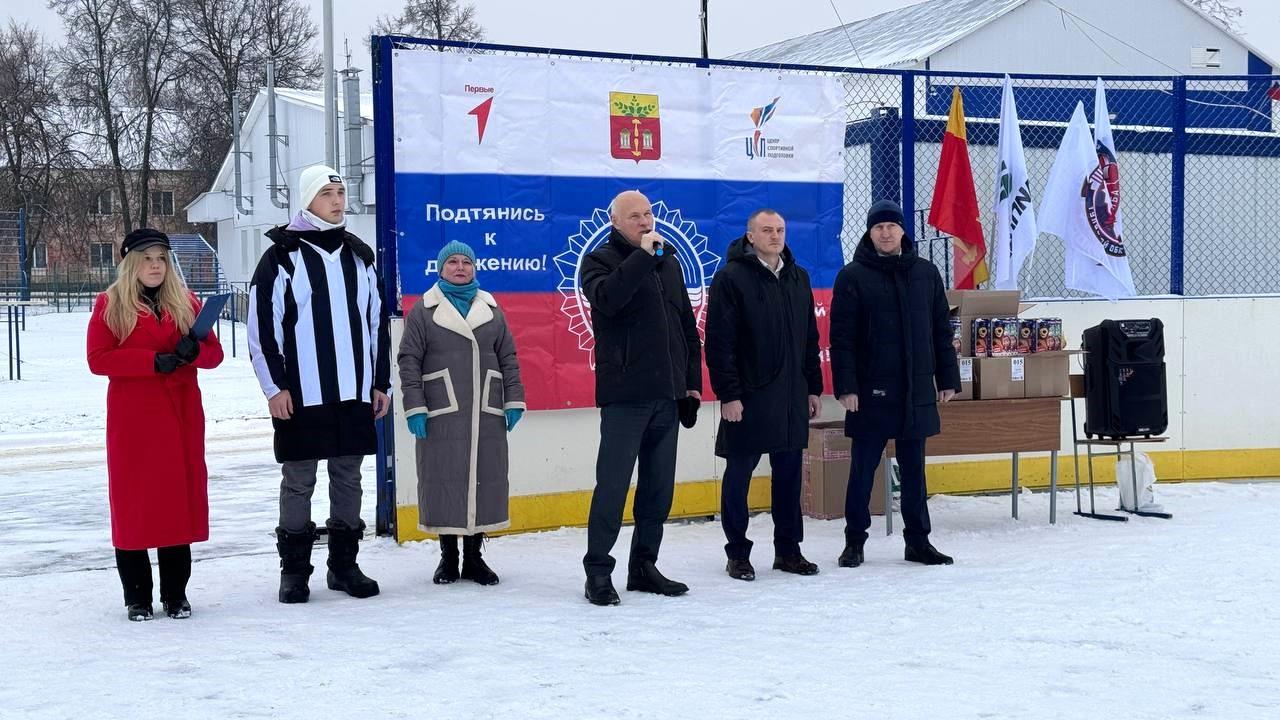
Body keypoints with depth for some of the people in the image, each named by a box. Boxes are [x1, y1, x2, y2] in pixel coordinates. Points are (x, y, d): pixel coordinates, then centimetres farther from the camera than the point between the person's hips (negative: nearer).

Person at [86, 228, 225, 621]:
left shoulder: (186, 302, 11)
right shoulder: (110, 305, 1)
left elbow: (214, 352, 10)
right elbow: (97, 358, -8)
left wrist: (193, 350, -13)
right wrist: (153, 360, -17)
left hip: (182, 415, 3)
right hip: (133, 419, -3)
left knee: (180, 497, 4)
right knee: (133, 500, 0)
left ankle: (175, 594, 14)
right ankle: (137, 596, 10)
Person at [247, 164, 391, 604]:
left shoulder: (359, 255, 12)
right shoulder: (281, 257, -3)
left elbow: (378, 323, 16)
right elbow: (262, 327, -5)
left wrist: (381, 382, 12)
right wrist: (275, 386, -10)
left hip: (354, 393, 4)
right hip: (300, 395, -4)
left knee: (348, 477, 10)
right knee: (298, 481, 3)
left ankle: (344, 564, 20)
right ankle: (294, 570, 12)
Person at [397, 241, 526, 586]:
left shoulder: (491, 310, 12)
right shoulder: (424, 311, 3)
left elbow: (508, 359, 13)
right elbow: (409, 361, 0)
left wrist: (513, 402, 5)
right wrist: (414, 408, -8)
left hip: (486, 415, 3)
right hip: (441, 415, -3)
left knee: (483, 480, 4)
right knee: (444, 481, 1)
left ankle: (474, 557, 16)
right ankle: (448, 557, 14)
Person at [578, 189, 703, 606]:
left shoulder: (669, 263, 16)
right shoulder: (601, 260, -1)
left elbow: (688, 326, 19)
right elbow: (607, 298, -24)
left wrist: (693, 381, 14)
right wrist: (642, 255, -21)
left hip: (666, 395, 6)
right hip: (624, 395, -6)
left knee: (659, 487, 9)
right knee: (613, 484, -5)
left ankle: (644, 567, 19)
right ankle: (598, 571, 1)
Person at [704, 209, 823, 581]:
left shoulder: (798, 277, 13)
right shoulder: (731, 278, -8)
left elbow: (810, 338, 18)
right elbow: (719, 342, -12)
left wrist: (814, 387, 14)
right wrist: (728, 394, -16)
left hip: (791, 397, 6)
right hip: (747, 397, -6)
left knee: (789, 473, 10)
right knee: (738, 474, 3)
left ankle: (788, 550, 21)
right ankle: (737, 554, 12)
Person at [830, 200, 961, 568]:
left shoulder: (925, 273, 8)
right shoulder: (853, 276, -3)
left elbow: (941, 330, 12)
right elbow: (841, 337, -7)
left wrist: (947, 378, 8)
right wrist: (845, 386, -13)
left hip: (916, 389, 3)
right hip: (871, 391, -3)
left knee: (913, 468, 11)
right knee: (863, 468, 4)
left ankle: (918, 540, 19)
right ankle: (854, 541, 14)